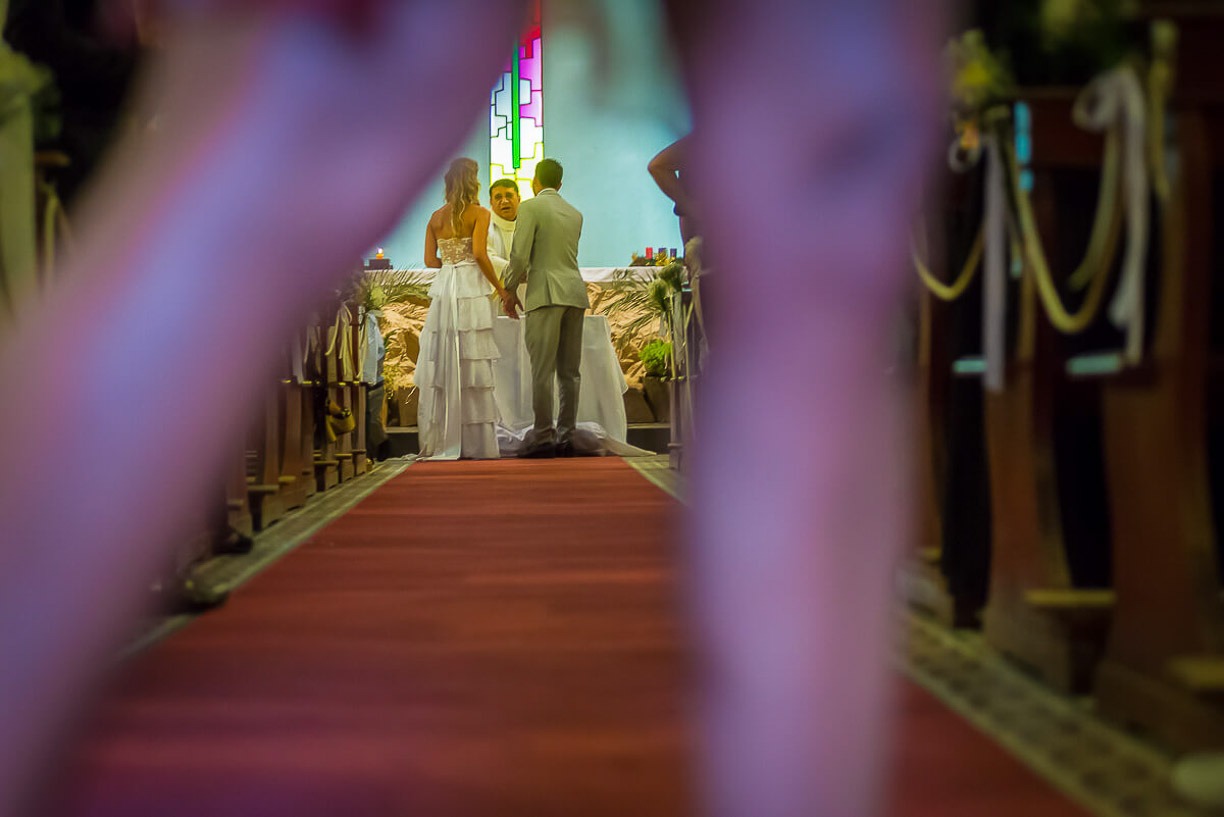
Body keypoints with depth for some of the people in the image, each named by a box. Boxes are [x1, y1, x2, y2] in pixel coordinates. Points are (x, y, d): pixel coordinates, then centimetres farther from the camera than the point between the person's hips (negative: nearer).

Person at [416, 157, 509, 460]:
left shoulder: (436, 217, 11)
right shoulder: (479, 213, -4)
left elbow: (430, 259, 8)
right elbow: (479, 253, -15)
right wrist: (499, 287, -6)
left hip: (442, 287, 5)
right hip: (470, 288, -5)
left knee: (441, 363, 7)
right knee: (471, 364, -3)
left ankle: (441, 439, 9)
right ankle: (475, 443, -1)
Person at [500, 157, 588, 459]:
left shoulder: (531, 207, -2)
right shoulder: (575, 214, 18)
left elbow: (520, 255, -9)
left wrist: (509, 290, 3)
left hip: (547, 294, -6)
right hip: (575, 291, 6)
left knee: (542, 370, -8)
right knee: (569, 370, 6)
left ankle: (543, 435, -11)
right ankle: (566, 436, 6)